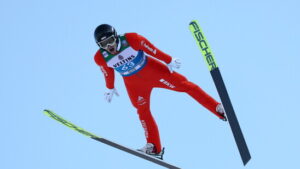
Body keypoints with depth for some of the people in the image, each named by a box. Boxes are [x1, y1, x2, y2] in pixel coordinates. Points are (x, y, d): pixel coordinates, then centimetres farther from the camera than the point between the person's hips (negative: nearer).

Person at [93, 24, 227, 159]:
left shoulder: (131, 39, -27)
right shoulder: (100, 58, -18)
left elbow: (152, 50, -14)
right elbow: (108, 73, 3)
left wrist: (169, 61, -3)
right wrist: (110, 88, 18)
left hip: (152, 70, -2)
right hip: (134, 84, 2)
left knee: (184, 85, -6)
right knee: (143, 112, 2)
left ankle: (218, 108, -2)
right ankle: (154, 148, 14)